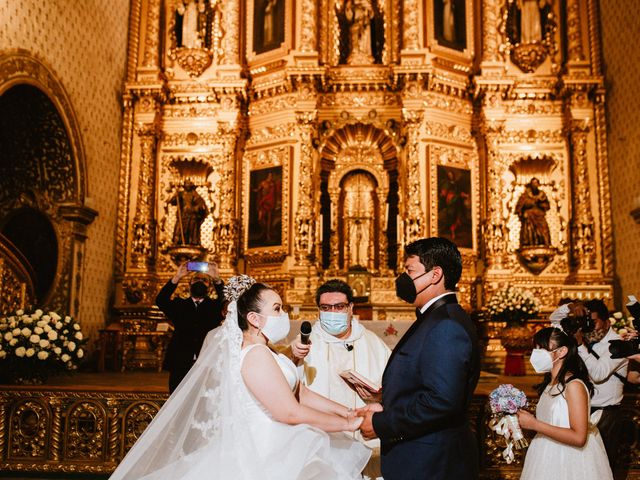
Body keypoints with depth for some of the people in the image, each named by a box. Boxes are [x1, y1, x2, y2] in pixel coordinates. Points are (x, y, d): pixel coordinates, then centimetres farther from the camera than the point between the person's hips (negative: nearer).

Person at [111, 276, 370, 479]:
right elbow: (291, 413, -22)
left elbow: (303, 394, 10)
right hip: (265, 457, -9)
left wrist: (348, 412, 3)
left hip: (274, 449, 9)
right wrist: (348, 424, -14)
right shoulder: (256, 356, -20)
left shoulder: (265, 353, 11)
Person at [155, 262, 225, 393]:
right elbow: (160, 301, -4)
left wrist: (217, 279, -24)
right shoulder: (179, 305, 14)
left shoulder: (214, 306, 12)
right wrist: (176, 278, -16)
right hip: (180, 366, 1)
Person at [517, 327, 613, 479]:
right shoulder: (549, 384, 5)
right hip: (549, 457, 7)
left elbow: (578, 438, -24)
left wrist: (534, 424, -23)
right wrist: (524, 418, -2)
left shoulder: (574, 385, -18)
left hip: (568, 460, -7)